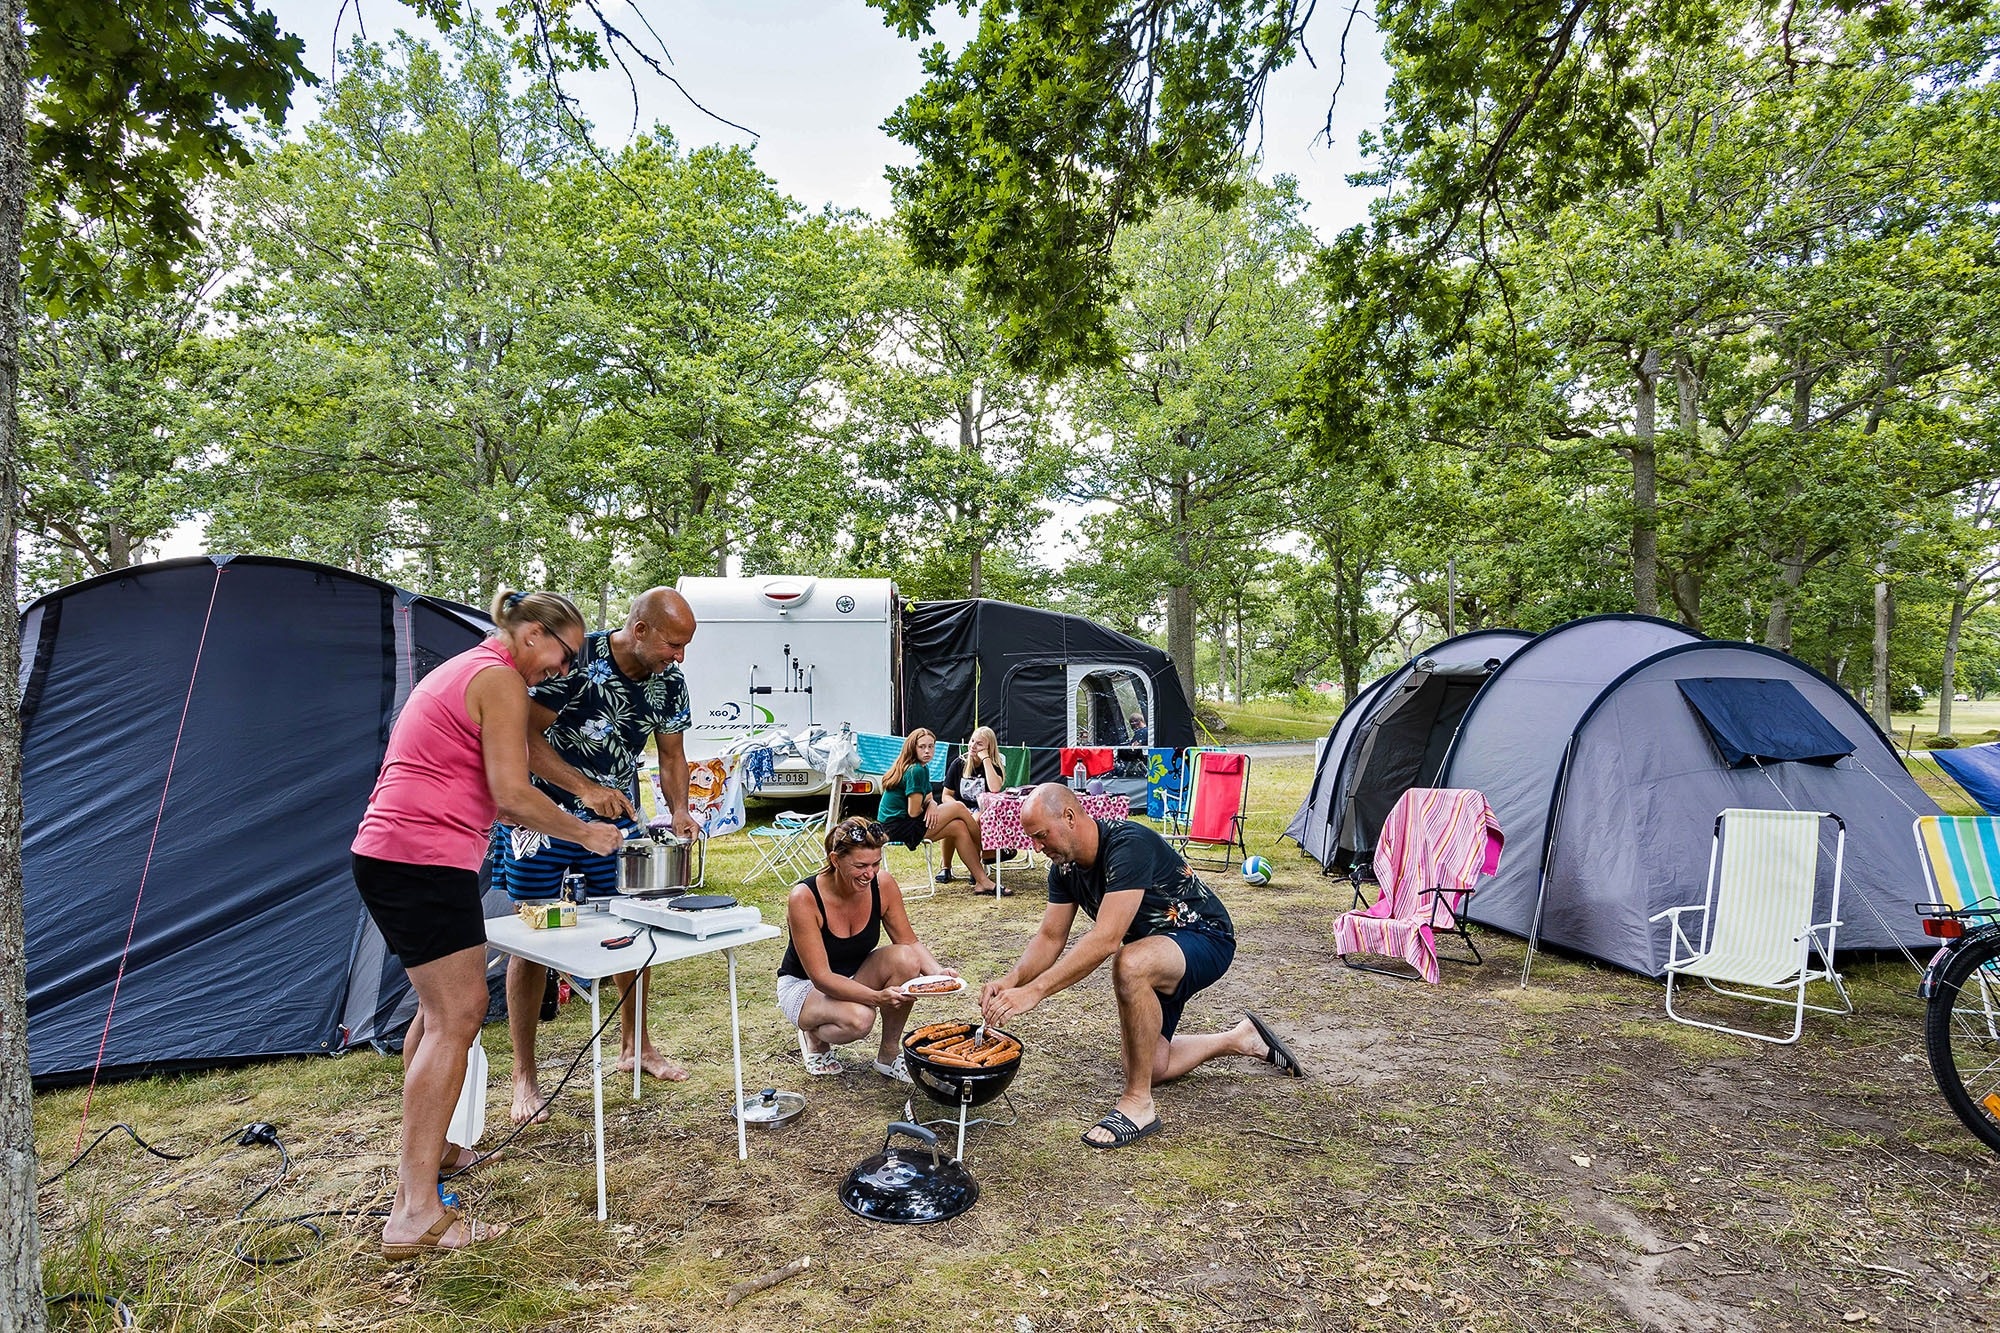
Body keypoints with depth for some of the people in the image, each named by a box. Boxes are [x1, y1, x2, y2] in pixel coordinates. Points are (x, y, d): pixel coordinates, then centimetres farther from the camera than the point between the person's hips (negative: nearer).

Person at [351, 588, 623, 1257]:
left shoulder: (458, 671, 21)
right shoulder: (499, 680, -10)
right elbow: (512, 796, -18)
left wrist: (568, 826, 19)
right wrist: (584, 832, -4)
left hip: (384, 853, 11)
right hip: (426, 861, -11)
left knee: (442, 1008, 21)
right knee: (454, 1019, -9)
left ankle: (423, 1149, 35)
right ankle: (416, 1212, -8)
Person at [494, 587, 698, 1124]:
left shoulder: (669, 682, -8)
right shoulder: (577, 661, -25)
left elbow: (671, 755, 3)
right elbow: (526, 738, -23)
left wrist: (679, 811, -13)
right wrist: (586, 788, -32)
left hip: (615, 818, 5)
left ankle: (635, 1045, 27)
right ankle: (524, 1075, 15)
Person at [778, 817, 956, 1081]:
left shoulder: (883, 884, -17)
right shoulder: (804, 898, -29)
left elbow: (910, 942, -5)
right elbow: (821, 977, -29)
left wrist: (936, 972, -26)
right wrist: (877, 997, -42)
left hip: (856, 976, 4)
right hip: (804, 985, -4)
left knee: (905, 959, -27)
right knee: (858, 1018, -35)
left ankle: (889, 1054, -6)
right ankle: (814, 1036, 2)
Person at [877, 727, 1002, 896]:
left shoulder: (921, 768, 13)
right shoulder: (917, 770, -18)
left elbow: (928, 798, 16)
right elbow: (914, 812, -19)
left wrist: (932, 804, -10)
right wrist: (931, 806, 4)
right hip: (898, 827, -10)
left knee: (958, 827, 3)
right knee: (958, 807, -11)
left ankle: (982, 881, 4)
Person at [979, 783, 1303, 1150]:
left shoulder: (1129, 845, -32)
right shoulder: (1064, 866, -6)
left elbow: (1105, 940, -40)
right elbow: (1050, 938, -3)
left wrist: (1033, 991, -44)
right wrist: (1011, 981, -22)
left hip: (1205, 937, -9)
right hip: (1155, 949, 9)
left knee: (1129, 965, -39)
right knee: (1148, 1066, 6)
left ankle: (1138, 1105, -22)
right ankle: (1240, 1038, 30)